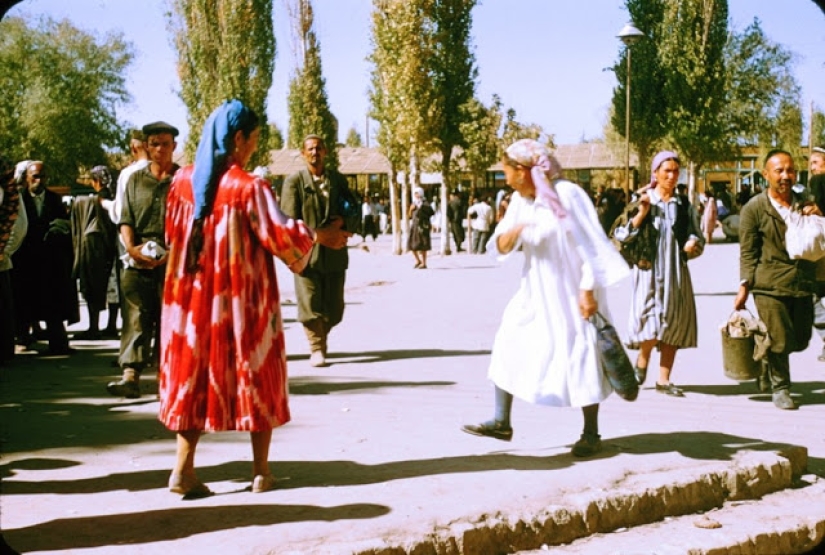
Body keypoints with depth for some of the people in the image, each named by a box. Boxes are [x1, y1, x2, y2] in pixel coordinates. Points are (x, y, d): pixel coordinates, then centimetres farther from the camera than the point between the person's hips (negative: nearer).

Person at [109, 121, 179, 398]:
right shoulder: (135, 179, 15)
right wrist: (131, 248, -7)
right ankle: (130, 374, -16)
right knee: (135, 314, -9)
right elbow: (125, 220, 11)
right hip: (139, 259, 2)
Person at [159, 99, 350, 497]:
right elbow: (280, 234, -15)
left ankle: (184, 469, 5)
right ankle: (261, 472, 13)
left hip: (194, 295, 5)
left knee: (195, 374, 10)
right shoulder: (249, 187, -16)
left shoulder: (184, 181, 2)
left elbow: (172, 234, 12)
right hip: (244, 297, -5)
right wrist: (319, 236, 1)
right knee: (256, 373, 8)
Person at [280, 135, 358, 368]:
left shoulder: (338, 179, 13)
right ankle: (317, 349, 5)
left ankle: (321, 337, 31)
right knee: (310, 304, -5)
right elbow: (290, 219, -4)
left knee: (334, 307, 7)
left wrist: (344, 221, -6)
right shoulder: (294, 181, 1)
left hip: (334, 251, 4)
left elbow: (355, 211, 15)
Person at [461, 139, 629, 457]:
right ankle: (501, 423, 8)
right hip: (536, 294, 7)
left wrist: (588, 292, -21)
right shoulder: (520, 201, 4)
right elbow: (501, 248, 6)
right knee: (509, 344, 1)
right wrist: (512, 233, -17)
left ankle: (591, 434, 12)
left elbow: (589, 245, -18)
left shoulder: (566, 195, -16)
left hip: (571, 293, -7)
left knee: (580, 357, -1)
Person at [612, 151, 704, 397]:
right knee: (652, 324, -14)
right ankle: (642, 360, 17)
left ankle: (664, 379, 15)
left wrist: (693, 244, -11)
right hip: (649, 270, -4)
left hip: (676, 273, 4)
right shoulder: (642, 201, -1)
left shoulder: (684, 206, 8)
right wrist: (641, 214, -17)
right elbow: (620, 235, -6)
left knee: (674, 324, 4)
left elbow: (698, 238, 11)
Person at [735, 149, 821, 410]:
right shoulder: (754, 208, -3)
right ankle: (780, 388, 15)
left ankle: (766, 363, 38)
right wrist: (745, 286, -9)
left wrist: (817, 217, -4)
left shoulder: (806, 202, 11)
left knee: (800, 340, 11)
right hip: (770, 285, -5)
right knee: (779, 340, -4)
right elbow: (748, 252, -2)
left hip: (802, 283, 5)